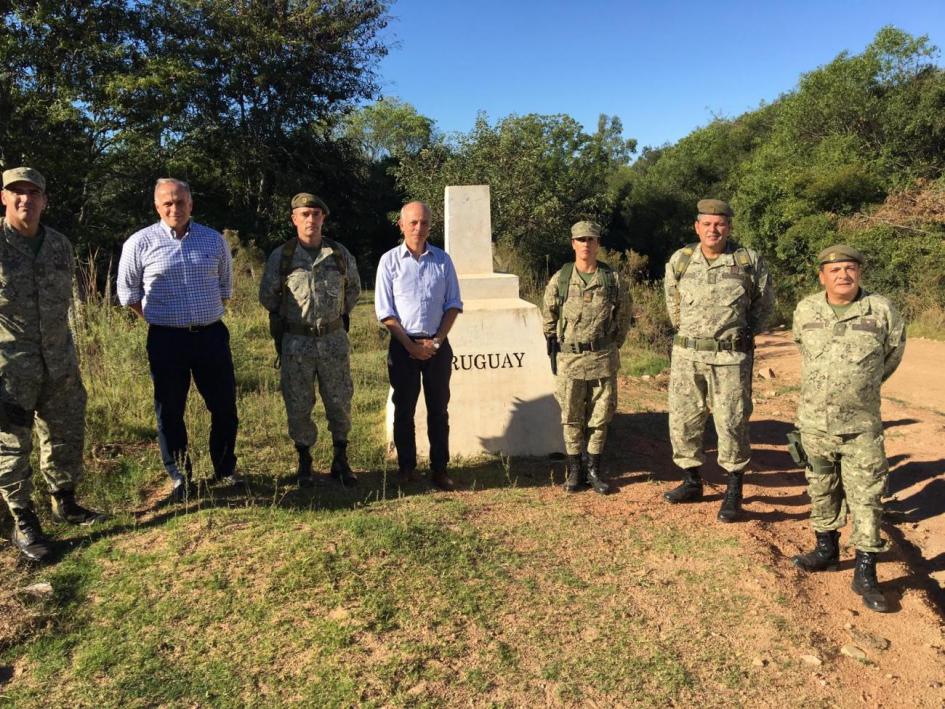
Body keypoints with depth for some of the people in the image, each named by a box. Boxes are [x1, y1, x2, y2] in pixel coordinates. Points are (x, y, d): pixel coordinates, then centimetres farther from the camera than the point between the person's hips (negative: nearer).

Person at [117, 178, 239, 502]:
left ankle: (225, 469, 26)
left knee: (225, 406, 7)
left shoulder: (214, 240, 5)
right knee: (169, 411, 6)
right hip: (167, 340, -2)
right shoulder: (140, 243, -2)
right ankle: (180, 478, 22)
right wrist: (160, 318, 7)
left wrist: (208, 317, 13)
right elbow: (127, 292, 8)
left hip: (212, 335, 2)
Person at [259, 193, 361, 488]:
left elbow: (353, 289, 19)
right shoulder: (280, 256, -1)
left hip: (334, 340, 1)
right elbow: (267, 295, 10)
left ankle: (340, 461, 20)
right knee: (298, 406, 5)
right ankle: (304, 463, 20)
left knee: (340, 403, 6)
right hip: (296, 342, -1)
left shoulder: (341, 254, 3)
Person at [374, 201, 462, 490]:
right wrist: (410, 345, -10)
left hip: (438, 344, 1)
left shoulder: (442, 259, 4)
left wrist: (437, 341, -7)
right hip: (403, 345, -1)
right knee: (404, 409, 6)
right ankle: (406, 468, 17)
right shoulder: (390, 260, -1)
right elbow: (384, 310, -4)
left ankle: (439, 470, 13)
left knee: (439, 409, 5)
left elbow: (453, 304, 4)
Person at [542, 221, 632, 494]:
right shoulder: (560, 279, 0)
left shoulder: (613, 279, 0)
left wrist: (613, 346, 10)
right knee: (571, 417, 7)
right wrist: (553, 348, 5)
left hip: (603, 358, 0)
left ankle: (594, 470, 20)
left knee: (600, 416, 7)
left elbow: (623, 315, 12)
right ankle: (574, 470, 19)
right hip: (569, 358, 0)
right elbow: (549, 317, 10)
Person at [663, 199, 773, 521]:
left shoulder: (749, 261, -2)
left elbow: (764, 303, 13)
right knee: (683, 420, 8)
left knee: (732, 423, 0)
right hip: (686, 354, 3)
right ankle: (692, 482, 25)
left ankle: (734, 491, 13)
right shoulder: (679, 261, 3)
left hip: (731, 356, -3)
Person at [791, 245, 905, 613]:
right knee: (822, 490, 16)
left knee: (866, 497, 1)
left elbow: (893, 354, 11)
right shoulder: (805, 311, -1)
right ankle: (827, 549, 35)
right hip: (815, 422, 3)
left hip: (861, 425, -2)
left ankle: (865, 572, 11)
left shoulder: (882, 311, -7)